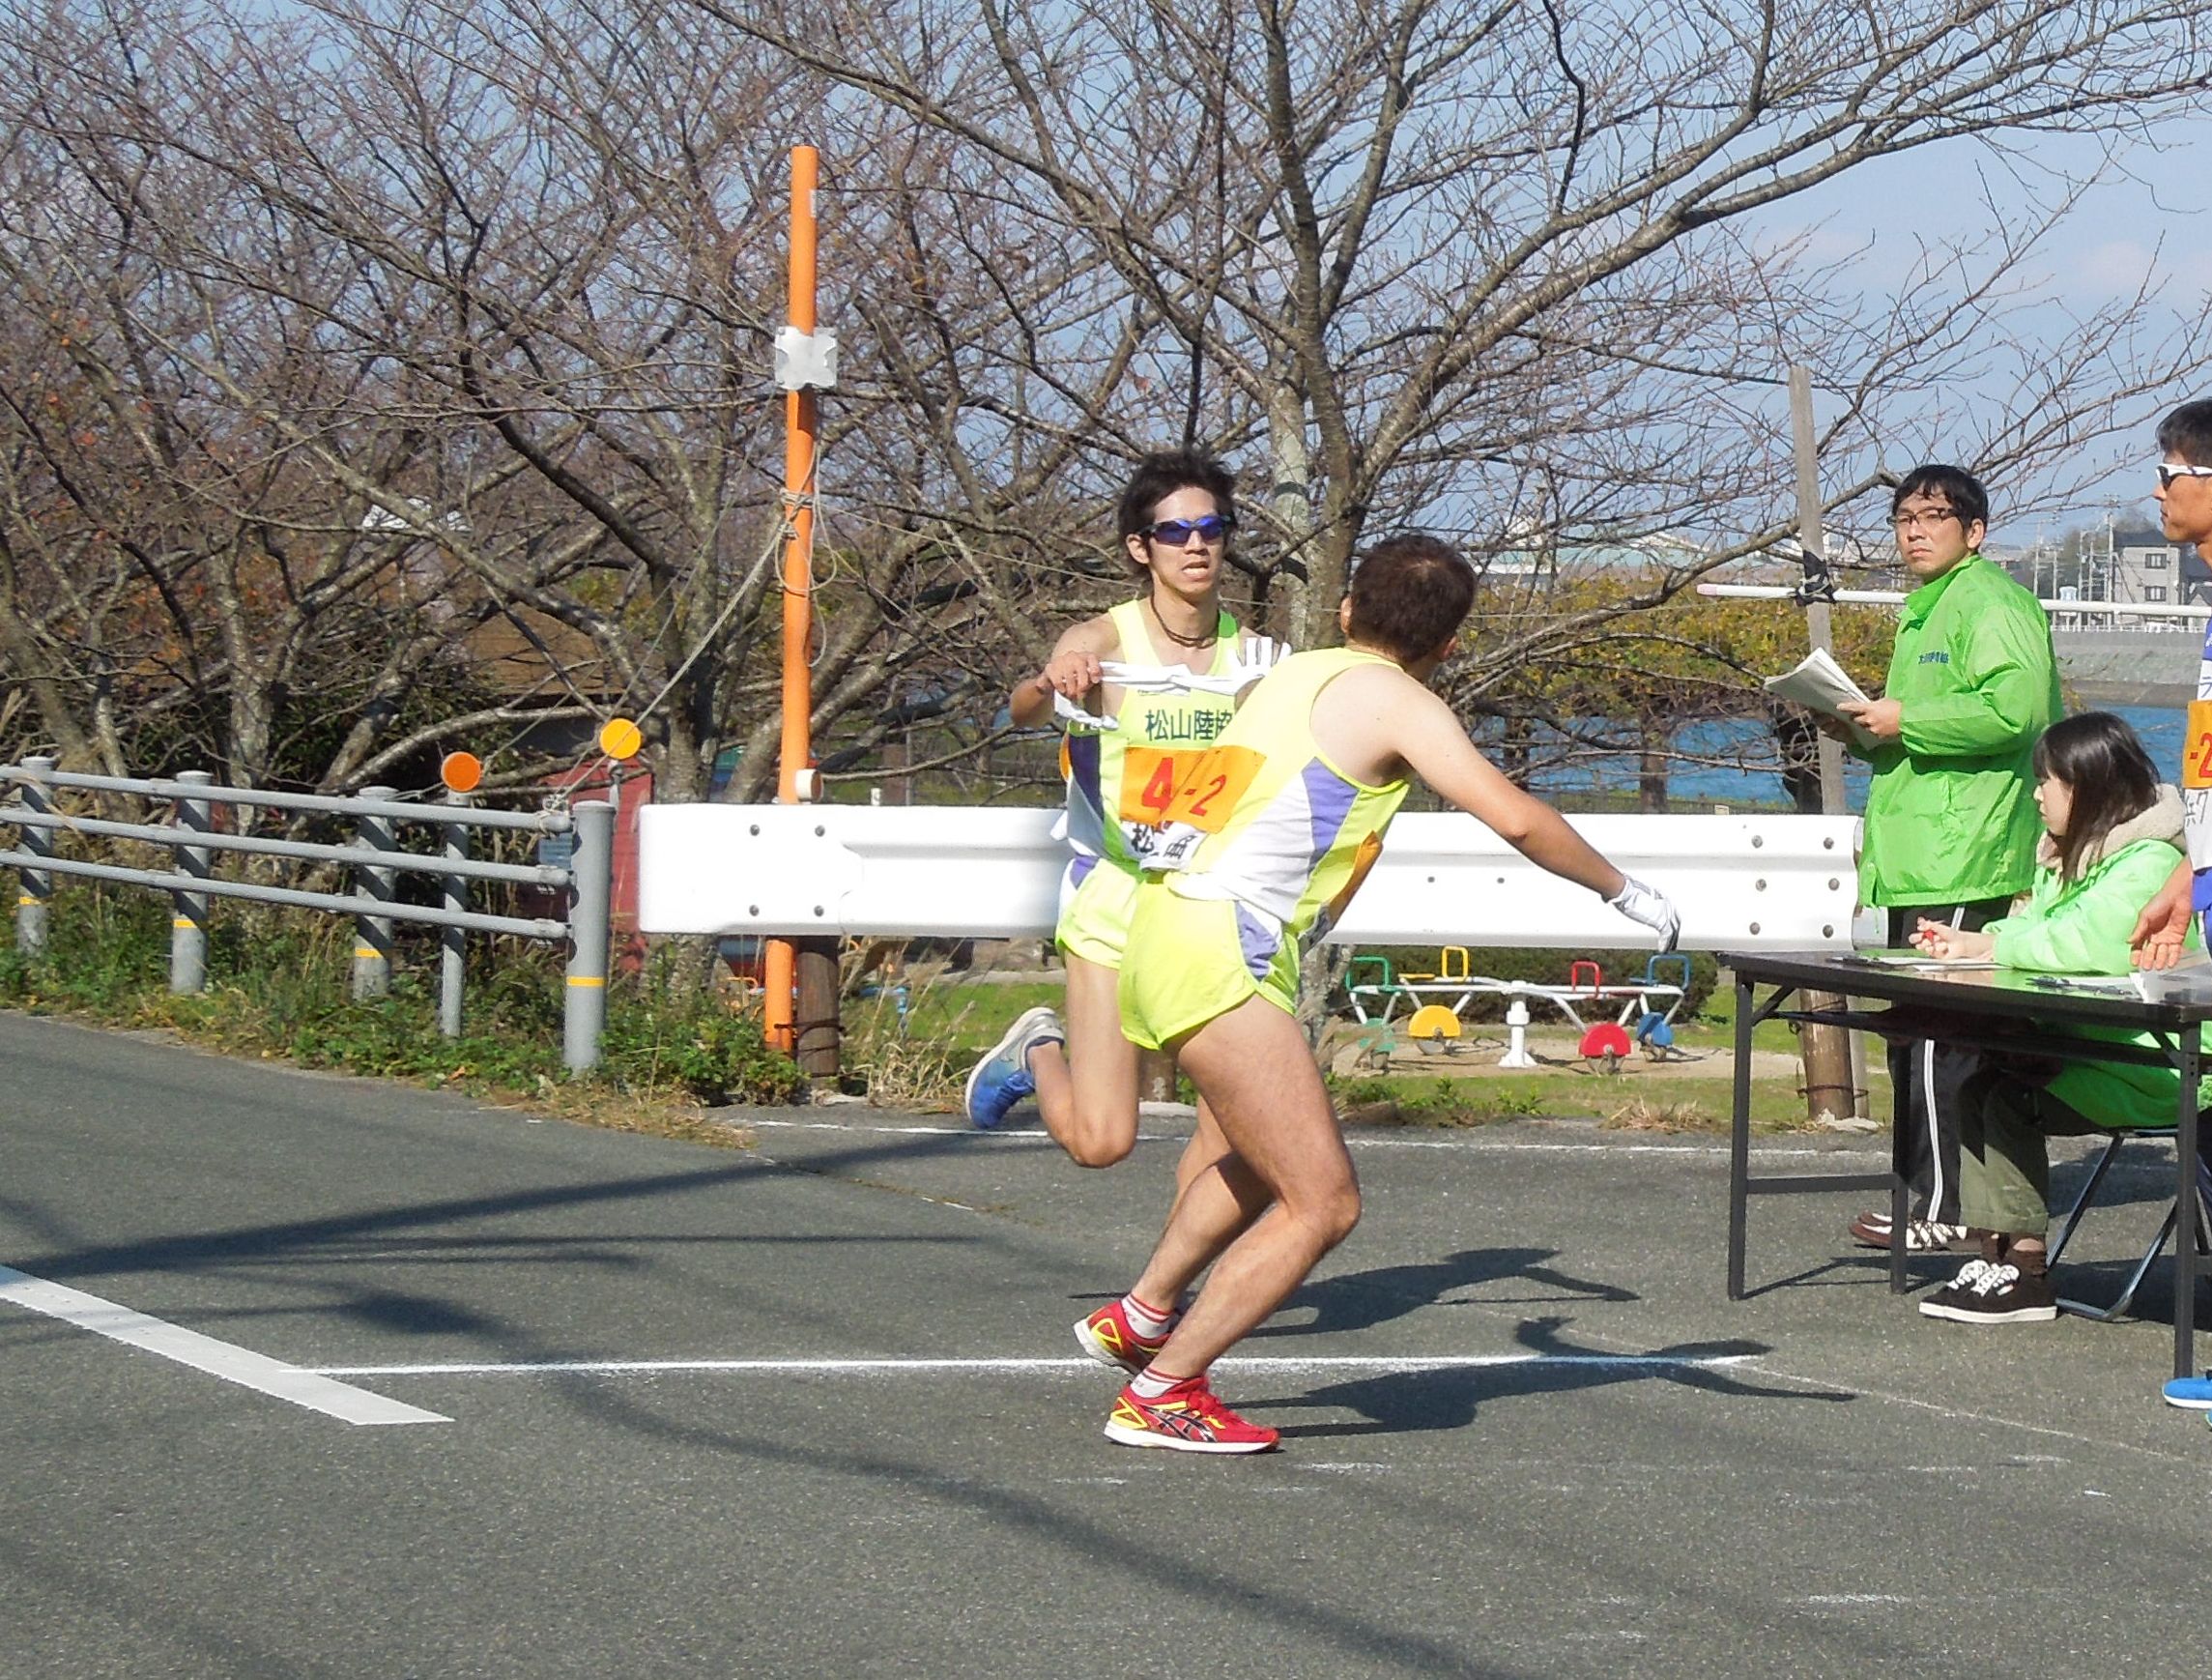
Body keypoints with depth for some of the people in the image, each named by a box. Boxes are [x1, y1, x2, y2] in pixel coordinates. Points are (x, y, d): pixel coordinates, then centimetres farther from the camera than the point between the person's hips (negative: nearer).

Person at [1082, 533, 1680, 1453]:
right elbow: (1515, 818, -15)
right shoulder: (1394, 700, -6)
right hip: (1220, 953, -9)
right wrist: (1625, 892, -3)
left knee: (1269, 1162, 30)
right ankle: (1159, 1395, -5)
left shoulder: (1296, 674, 18)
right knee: (1322, 1203, -6)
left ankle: (1139, 1316, 40)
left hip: (1168, 920, 10)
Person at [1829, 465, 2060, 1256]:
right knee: (1915, 1035, 12)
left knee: (1938, 1035, -11)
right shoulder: (1924, 610, 24)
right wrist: (1872, 733, 16)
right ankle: (1921, 1189, 18)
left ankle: (1944, 1209, -10)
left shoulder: (1990, 604, -9)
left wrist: (1905, 722, -17)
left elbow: (2013, 709, -24)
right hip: (1920, 862, 11)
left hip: (1961, 865, -11)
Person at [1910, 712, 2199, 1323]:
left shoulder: (2148, 864, -17)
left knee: (2014, 1101, -21)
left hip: (2153, 1076, -10)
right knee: (1977, 1087, -7)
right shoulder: (2072, 856, 17)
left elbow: (2094, 944, -32)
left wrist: (1990, 946, -23)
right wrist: (1969, 940, -2)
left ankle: (2026, 1277, -14)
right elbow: (2036, 926, 17)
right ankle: (1993, 1255, -8)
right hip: (2092, 1047, 10)